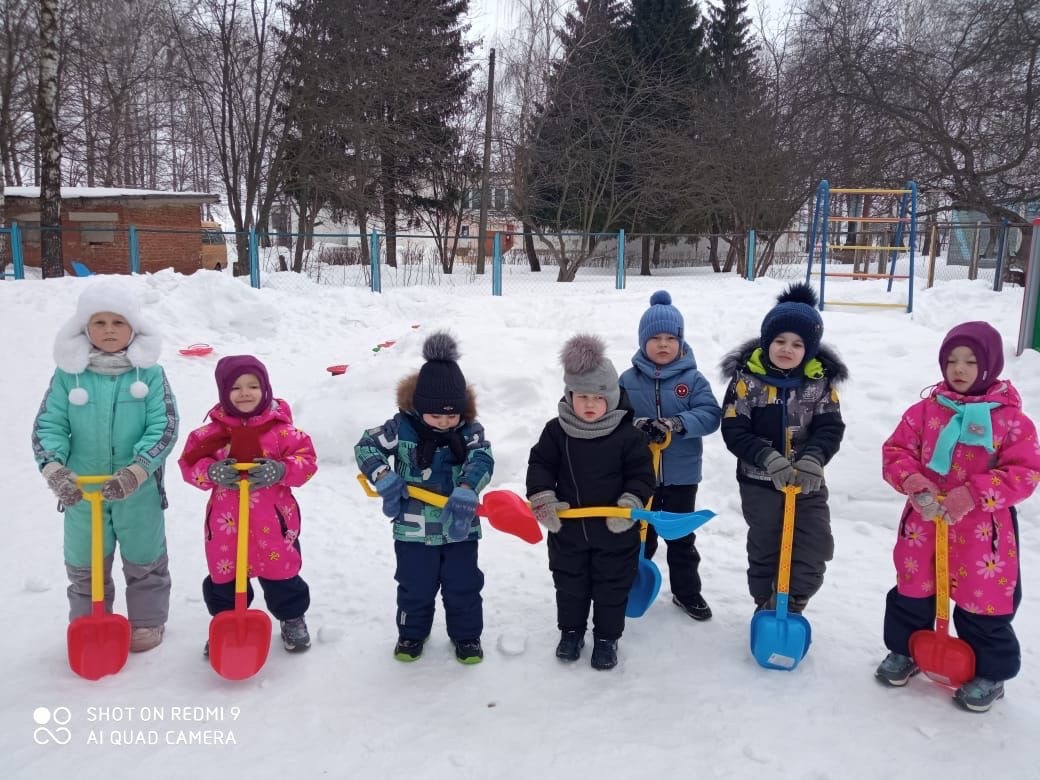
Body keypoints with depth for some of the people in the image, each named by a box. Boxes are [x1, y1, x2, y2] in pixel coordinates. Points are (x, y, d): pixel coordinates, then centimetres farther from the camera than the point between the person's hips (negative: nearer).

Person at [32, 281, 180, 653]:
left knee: (145, 563, 15)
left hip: (140, 492, -1)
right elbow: (47, 426, -3)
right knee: (84, 566, 17)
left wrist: (133, 473, -22)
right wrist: (55, 469, -20)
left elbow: (164, 428, -12)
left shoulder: (150, 373, -7)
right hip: (82, 491, 2)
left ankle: (147, 622, 34)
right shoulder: (68, 374, -3)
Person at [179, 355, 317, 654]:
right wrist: (211, 472, -19)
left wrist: (281, 471, -25)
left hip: (273, 522, -1)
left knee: (281, 574, 12)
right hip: (226, 522, 2)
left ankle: (292, 619, 35)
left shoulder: (281, 429, -7)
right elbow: (190, 463, 1)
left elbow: (307, 460, -8)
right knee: (224, 576, 15)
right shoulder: (213, 432, -2)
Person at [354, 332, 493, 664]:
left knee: (463, 586, 13)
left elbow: (481, 460, -20)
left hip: (460, 526, 1)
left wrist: (466, 491, -38)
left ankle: (466, 634, 34)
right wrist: (383, 477, -21)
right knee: (415, 586, 15)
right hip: (413, 527, -1)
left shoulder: (470, 430, -7)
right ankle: (412, 632, 38)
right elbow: (366, 447, -5)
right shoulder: (400, 428, -11)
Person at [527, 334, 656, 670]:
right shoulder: (556, 431, -8)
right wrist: (542, 499, -17)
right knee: (570, 585, 19)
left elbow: (642, 474, -9)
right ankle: (571, 631, 40)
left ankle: (607, 638, 33)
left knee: (612, 588, 13)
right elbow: (540, 465, -4)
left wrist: (630, 504, -23)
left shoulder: (628, 435, -13)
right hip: (567, 528, 2)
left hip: (615, 532, -2)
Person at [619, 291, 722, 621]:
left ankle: (686, 591, 31)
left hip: (682, 475, 0)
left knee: (681, 536, 15)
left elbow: (710, 415, -14)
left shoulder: (693, 379, -6)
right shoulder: (629, 379, -4)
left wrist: (676, 424, -30)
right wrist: (636, 426, -24)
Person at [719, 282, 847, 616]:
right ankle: (767, 607, 32)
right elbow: (733, 430, -16)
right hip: (759, 482, -2)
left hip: (808, 483, 2)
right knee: (764, 548, 13)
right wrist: (767, 457, -30)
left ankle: (792, 604, 26)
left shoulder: (820, 381, -4)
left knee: (815, 550, 4)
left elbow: (830, 428, -10)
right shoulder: (747, 378, -11)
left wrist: (813, 458, -30)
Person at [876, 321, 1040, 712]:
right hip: (924, 525, 3)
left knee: (983, 605, 9)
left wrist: (975, 493, -23)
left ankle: (989, 673, 31)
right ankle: (904, 650, 39)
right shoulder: (926, 409, -1)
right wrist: (913, 481, -19)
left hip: (982, 533, -3)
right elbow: (896, 451, 1)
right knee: (912, 594, 17)